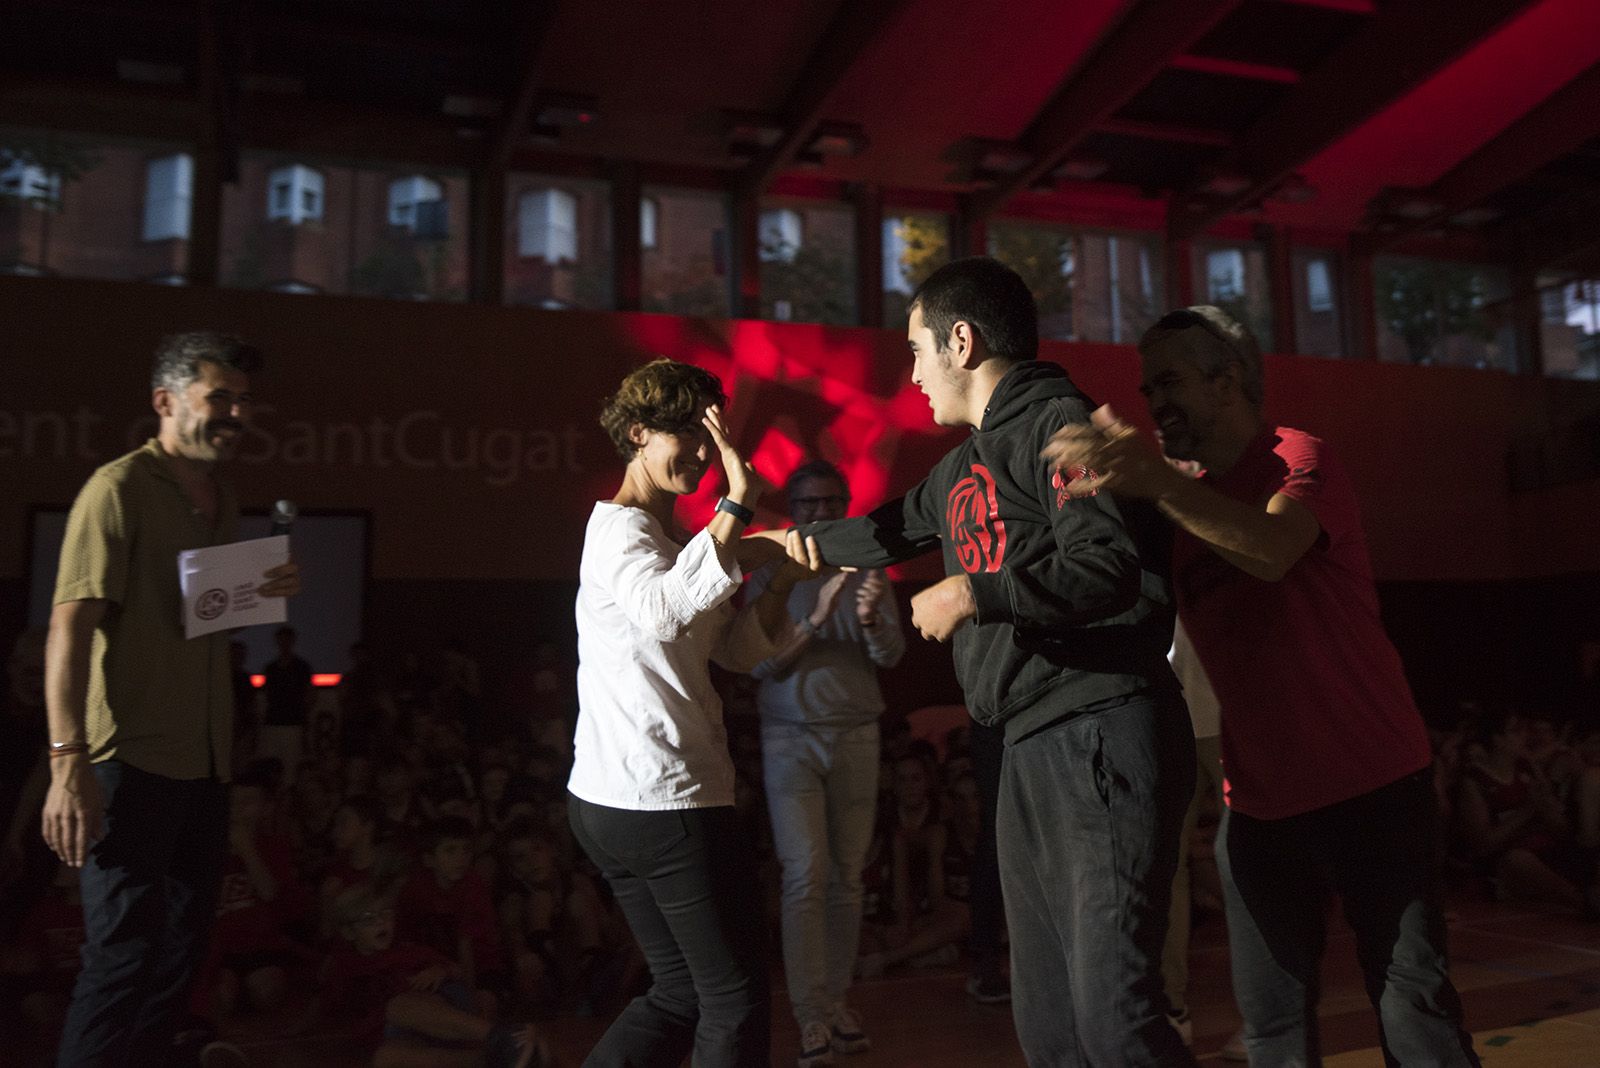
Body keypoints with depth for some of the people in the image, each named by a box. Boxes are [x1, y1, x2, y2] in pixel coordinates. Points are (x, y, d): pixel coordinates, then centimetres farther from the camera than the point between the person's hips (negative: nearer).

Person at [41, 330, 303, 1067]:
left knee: (184, 936, 17)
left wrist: (273, 590, -1)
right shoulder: (119, 489, -13)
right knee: (123, 948, -1)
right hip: (132, 759, -8)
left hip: (205, 758, 8)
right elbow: (71, 626, -20)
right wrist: (69, 761, -27)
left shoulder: (223, 500, 11)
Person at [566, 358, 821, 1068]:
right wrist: (738, 504, -32)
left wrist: (784, 580, 2)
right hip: (665, 800, -10)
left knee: (682, 993, 17)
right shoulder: (619, 525, -9)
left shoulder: (664, 538, 21)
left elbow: (739, 650, 16)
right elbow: (663, 610, -33)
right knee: (736, 997, 0)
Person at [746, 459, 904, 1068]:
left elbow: (891, 656, -3)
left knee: (846, 877, 4)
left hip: (856, 737, 2)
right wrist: (816, 618, -20)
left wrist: (870, 619, -25)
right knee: (805, 875, -8)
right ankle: (812, 1019, -2)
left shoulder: (865, 572, 6)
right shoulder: (770, 575, 2)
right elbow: (760, 664, -6)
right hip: (791, 737, -2)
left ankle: (837, 1001, 17)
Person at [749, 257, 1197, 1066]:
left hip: (1101, 734, -9)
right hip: (1030, 750, 9)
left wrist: (974, 593, -14)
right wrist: (795, 538, 49)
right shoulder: (964, 466, 21)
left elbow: (1111, 566, -19)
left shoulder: (1057, 422, -7)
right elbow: (891, 530, 38)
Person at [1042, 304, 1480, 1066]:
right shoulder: (1187, 505, 13)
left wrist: (1162, 483, -47)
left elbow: (1274, 552, -31)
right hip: (1259, 796, 6)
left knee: (1413, 1006, -2)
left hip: (1368, 782, -6)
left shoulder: (1295, 458, -8)